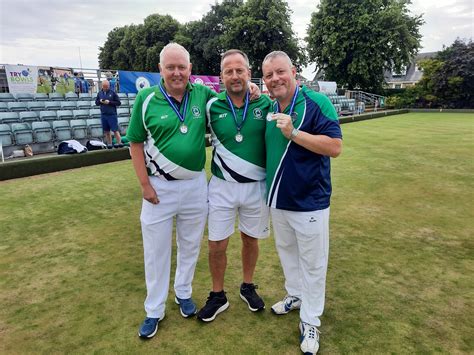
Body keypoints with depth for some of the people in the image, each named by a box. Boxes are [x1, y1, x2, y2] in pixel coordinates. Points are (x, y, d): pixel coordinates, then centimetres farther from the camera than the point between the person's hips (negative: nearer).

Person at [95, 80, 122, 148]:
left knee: (115, 130, -7)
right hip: (103, 115, 5)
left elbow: (118, 103, -4)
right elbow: (96, 102, 17)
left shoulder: (113, 93, -1)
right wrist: (100, 101, -5)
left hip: (112, 114, -4)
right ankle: (109, 144, 16)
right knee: (106, 131, 8)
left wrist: (109, 102, -14)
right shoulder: (99, 93, 11)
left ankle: (119, 143, -4)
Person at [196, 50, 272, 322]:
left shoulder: (265, 103, -4)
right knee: (217, 246, 7)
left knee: (251, 240, 16)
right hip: (222, 187, 0)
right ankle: (218, 296, 30)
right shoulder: (212, 106, -5)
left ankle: (248, 287, 41)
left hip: (257, 186, 1)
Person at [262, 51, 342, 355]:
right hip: (278, 200, 6)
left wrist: (293, 133, -28)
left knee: (312, 263, 8)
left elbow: (335, 147, -20)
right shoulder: (270, 109, 5)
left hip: (309, 202, -6)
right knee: (287, 253, 22)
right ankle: (295, 296, 45)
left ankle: (310, 321, 26)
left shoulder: (316, 103, -14)